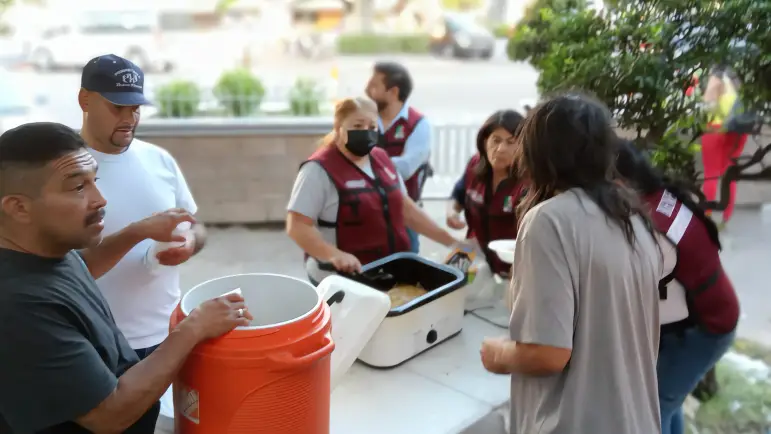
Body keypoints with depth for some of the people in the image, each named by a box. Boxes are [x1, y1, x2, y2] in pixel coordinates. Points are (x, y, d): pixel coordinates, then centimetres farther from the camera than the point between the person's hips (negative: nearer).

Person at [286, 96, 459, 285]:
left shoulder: (382, 159, 8)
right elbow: (297, 226, -20)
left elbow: (405, 208, 14)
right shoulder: (320, 169, -15)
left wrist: (448, 239, 10)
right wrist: (334, 255, -34)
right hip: (345, 280, -7)